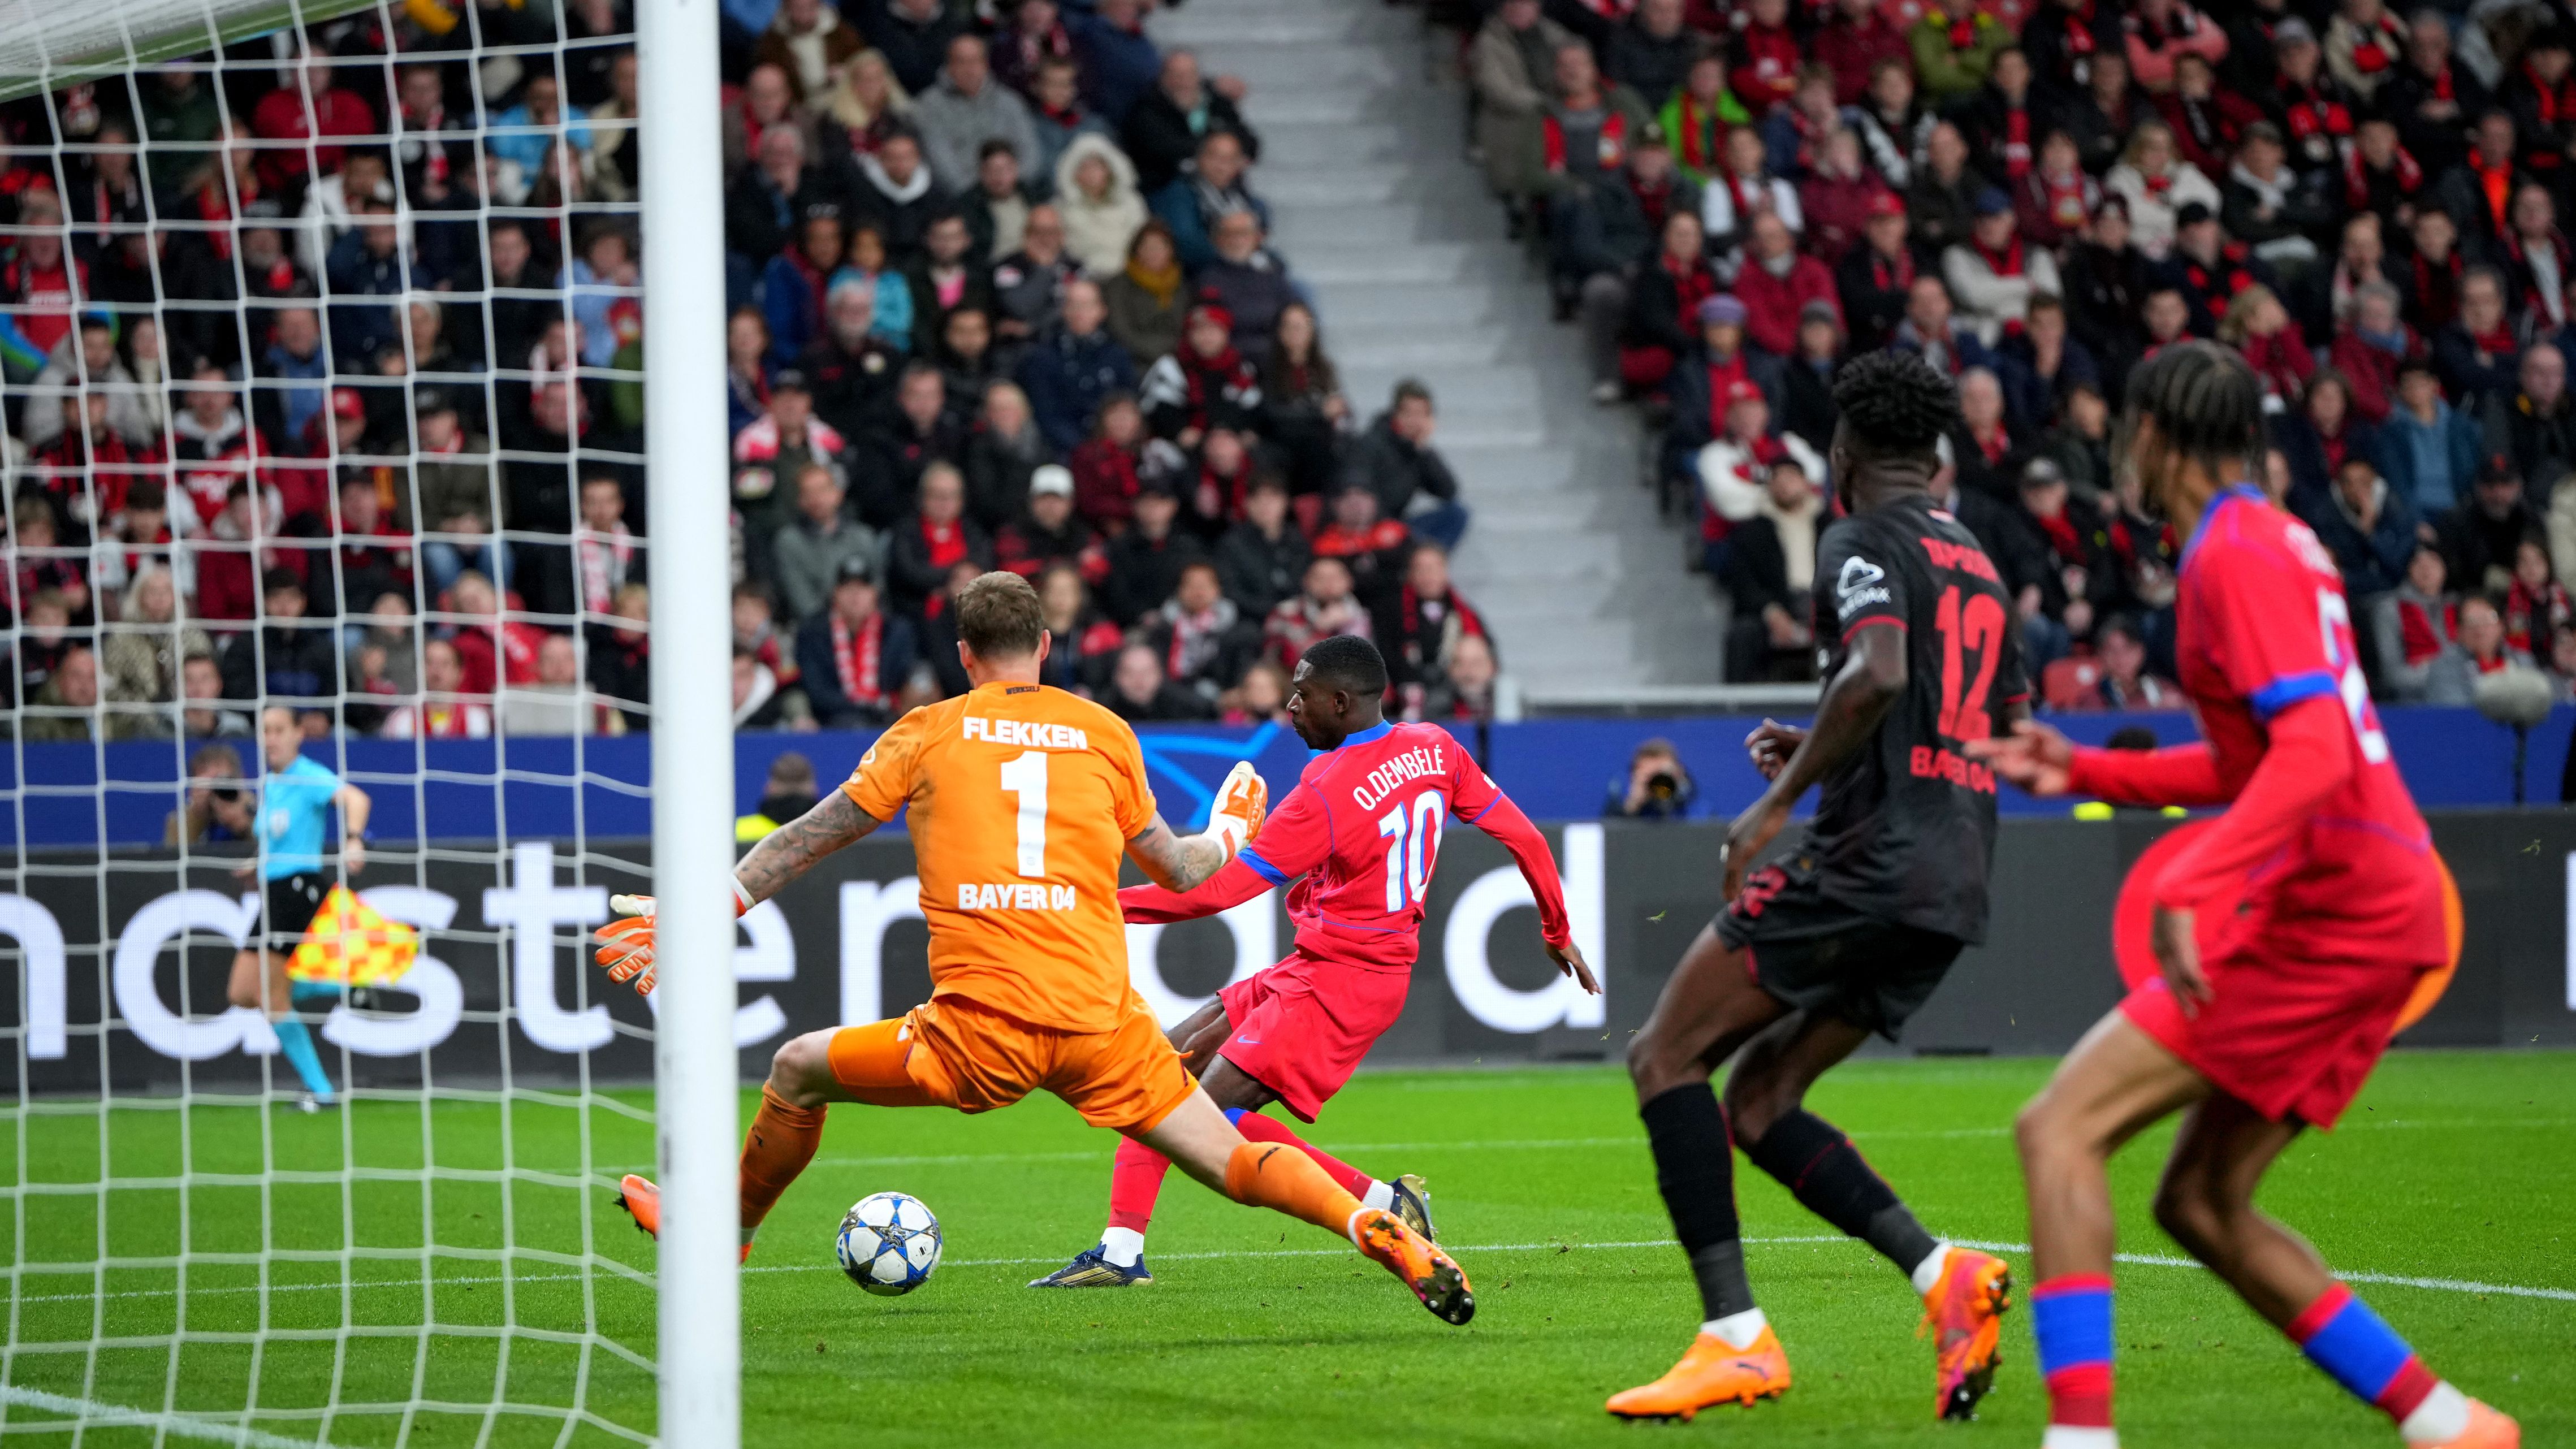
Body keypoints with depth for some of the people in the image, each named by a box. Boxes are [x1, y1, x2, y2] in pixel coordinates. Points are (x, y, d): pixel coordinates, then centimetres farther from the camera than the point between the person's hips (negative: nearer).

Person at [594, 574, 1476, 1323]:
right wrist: (1229, 837, 42)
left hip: (980, 1034, -2)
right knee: (1238, 1167, 4)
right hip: (1104, 1021, 2)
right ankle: (1392, 1240, -16)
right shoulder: (1105, 733, 11)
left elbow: (811, 839, 10)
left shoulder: (929, 733, 7)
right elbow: (1178, 872, 20)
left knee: (796, 1072, 19)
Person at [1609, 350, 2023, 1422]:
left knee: (1667, 1056, -2)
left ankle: (1734, 1337, -13)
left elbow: (1878, 672, -24)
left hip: (1865, 867, -9)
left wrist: (1780, 798, -16)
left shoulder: (1864, 543, -5)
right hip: (1954, 888, 9)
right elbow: (2010, 735, 28)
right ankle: (1943, 1274, -5)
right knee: (1757, 1102, 13)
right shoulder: (1977, 567, 22)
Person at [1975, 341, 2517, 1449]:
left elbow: (2313, 752, -24)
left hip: (2332, 915, -10)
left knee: (2060, 1129, -13)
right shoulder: (2272, 544, 18)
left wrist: (2193, 888, -33)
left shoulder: (2238, 554, -12)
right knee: (2201, 1205, 14)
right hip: (2370, 912, 10)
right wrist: (2085, 772, 25)